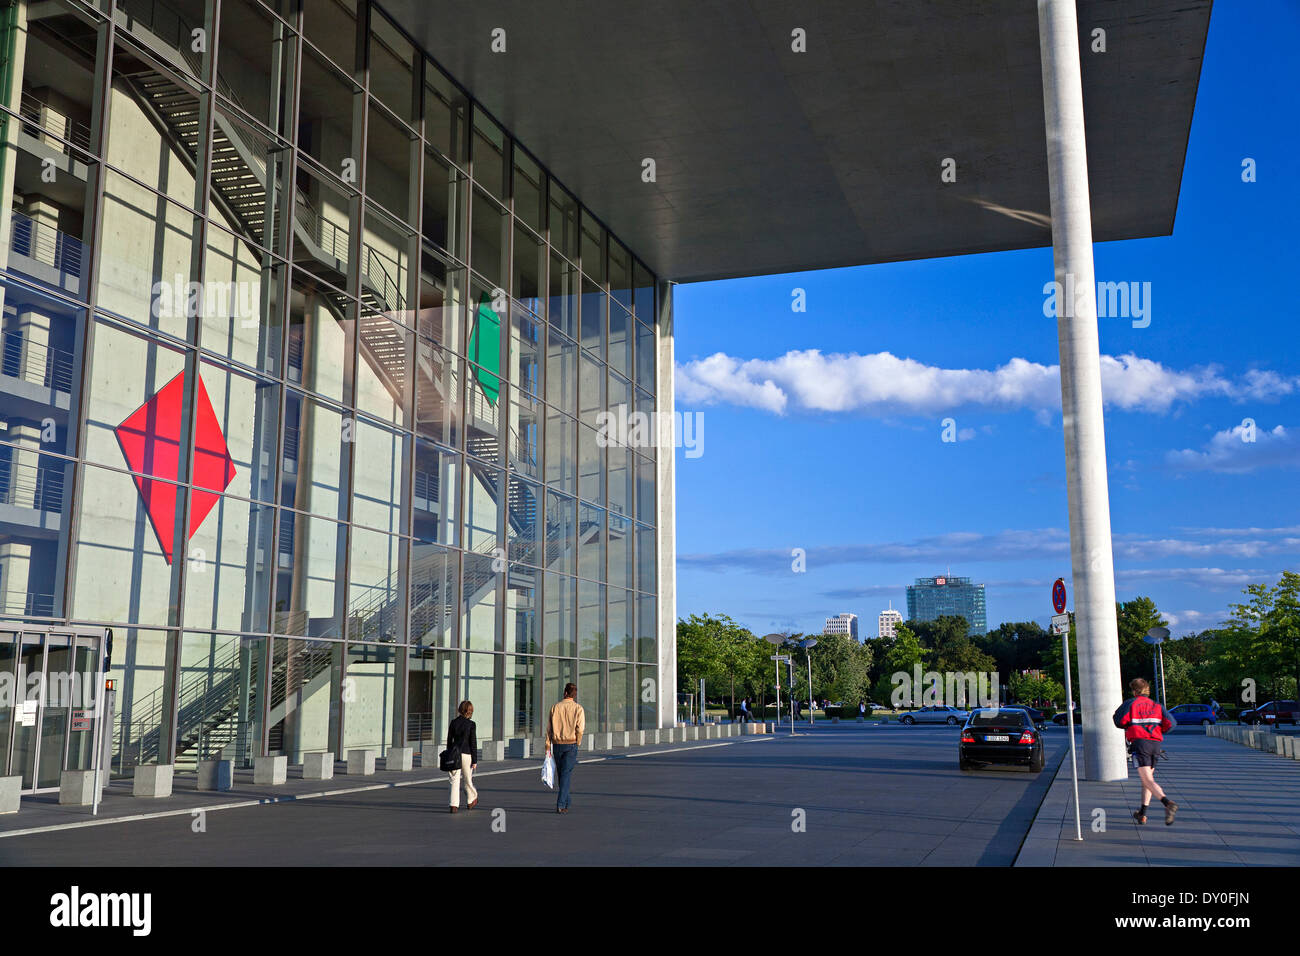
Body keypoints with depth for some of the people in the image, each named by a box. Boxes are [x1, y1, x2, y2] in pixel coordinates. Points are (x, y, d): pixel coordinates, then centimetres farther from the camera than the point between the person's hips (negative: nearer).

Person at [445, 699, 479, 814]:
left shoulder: (453, 722, 3)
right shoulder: (471, 724, -7)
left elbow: (449, 740, 8)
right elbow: (473, 743, -6)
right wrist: (475, 760, -2)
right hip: (466, 754, -2)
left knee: (455, 780, 3)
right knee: (468, 778, 14)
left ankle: (454, 805, -5)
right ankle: (471, 801, 32)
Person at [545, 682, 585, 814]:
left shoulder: (555, 707, 3)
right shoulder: (578, 708, -4)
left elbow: (549, 728, 1)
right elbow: (580, 729, -10)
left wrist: (548, 747, 3)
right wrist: (577, 744, 1)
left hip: (557, 744, 3)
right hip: (571, 744, -3)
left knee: (561, 774, 16)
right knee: (566, 775, -3)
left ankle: (565, 802, 25)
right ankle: (561, 805, -12)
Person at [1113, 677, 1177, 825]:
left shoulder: (1130, 703, 6)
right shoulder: (1157, 705, 16)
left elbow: (1118, 721, -4)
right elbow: (1171, 723, 3)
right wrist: (1159, 732, 21)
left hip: (1139, 742, -5)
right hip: (1156, 744, 5)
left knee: (1148, 781, -12)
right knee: (1147, 778, 19)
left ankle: (1168, 803, -36)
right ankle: (1142, 813, 21)